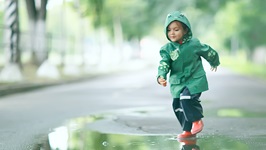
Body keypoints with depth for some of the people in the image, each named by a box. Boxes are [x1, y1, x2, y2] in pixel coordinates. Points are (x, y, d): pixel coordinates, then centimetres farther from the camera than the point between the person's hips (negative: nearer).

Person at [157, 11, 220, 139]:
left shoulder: (194, 43, -8)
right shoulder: (167, 49, -3)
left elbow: (209, 52, 8)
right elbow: (164, 64, -15)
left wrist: (214, 63, 26)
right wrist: (161, 76, -34)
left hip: (195, 79, -4)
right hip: (177, 83, 5)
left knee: (186, 98, -25)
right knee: (177, 105, 6)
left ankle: (197, 120, -1)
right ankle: (188, 130, 21)